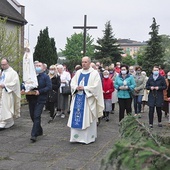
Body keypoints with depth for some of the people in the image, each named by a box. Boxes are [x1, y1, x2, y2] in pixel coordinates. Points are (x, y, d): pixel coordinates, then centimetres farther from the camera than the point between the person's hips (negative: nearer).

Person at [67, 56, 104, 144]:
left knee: (87, 119, -1)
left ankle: (89, 137, 9)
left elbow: (96, 86, -12)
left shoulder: (94, 73, -3)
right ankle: (76, 136, 12)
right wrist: (76, 88, -11)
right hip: (78, 98, 5)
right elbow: (72, 83, 11)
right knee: (76, 118, 4)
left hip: (88, 99, -5)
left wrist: (84, 88, -16)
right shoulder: (78, 72, 13)